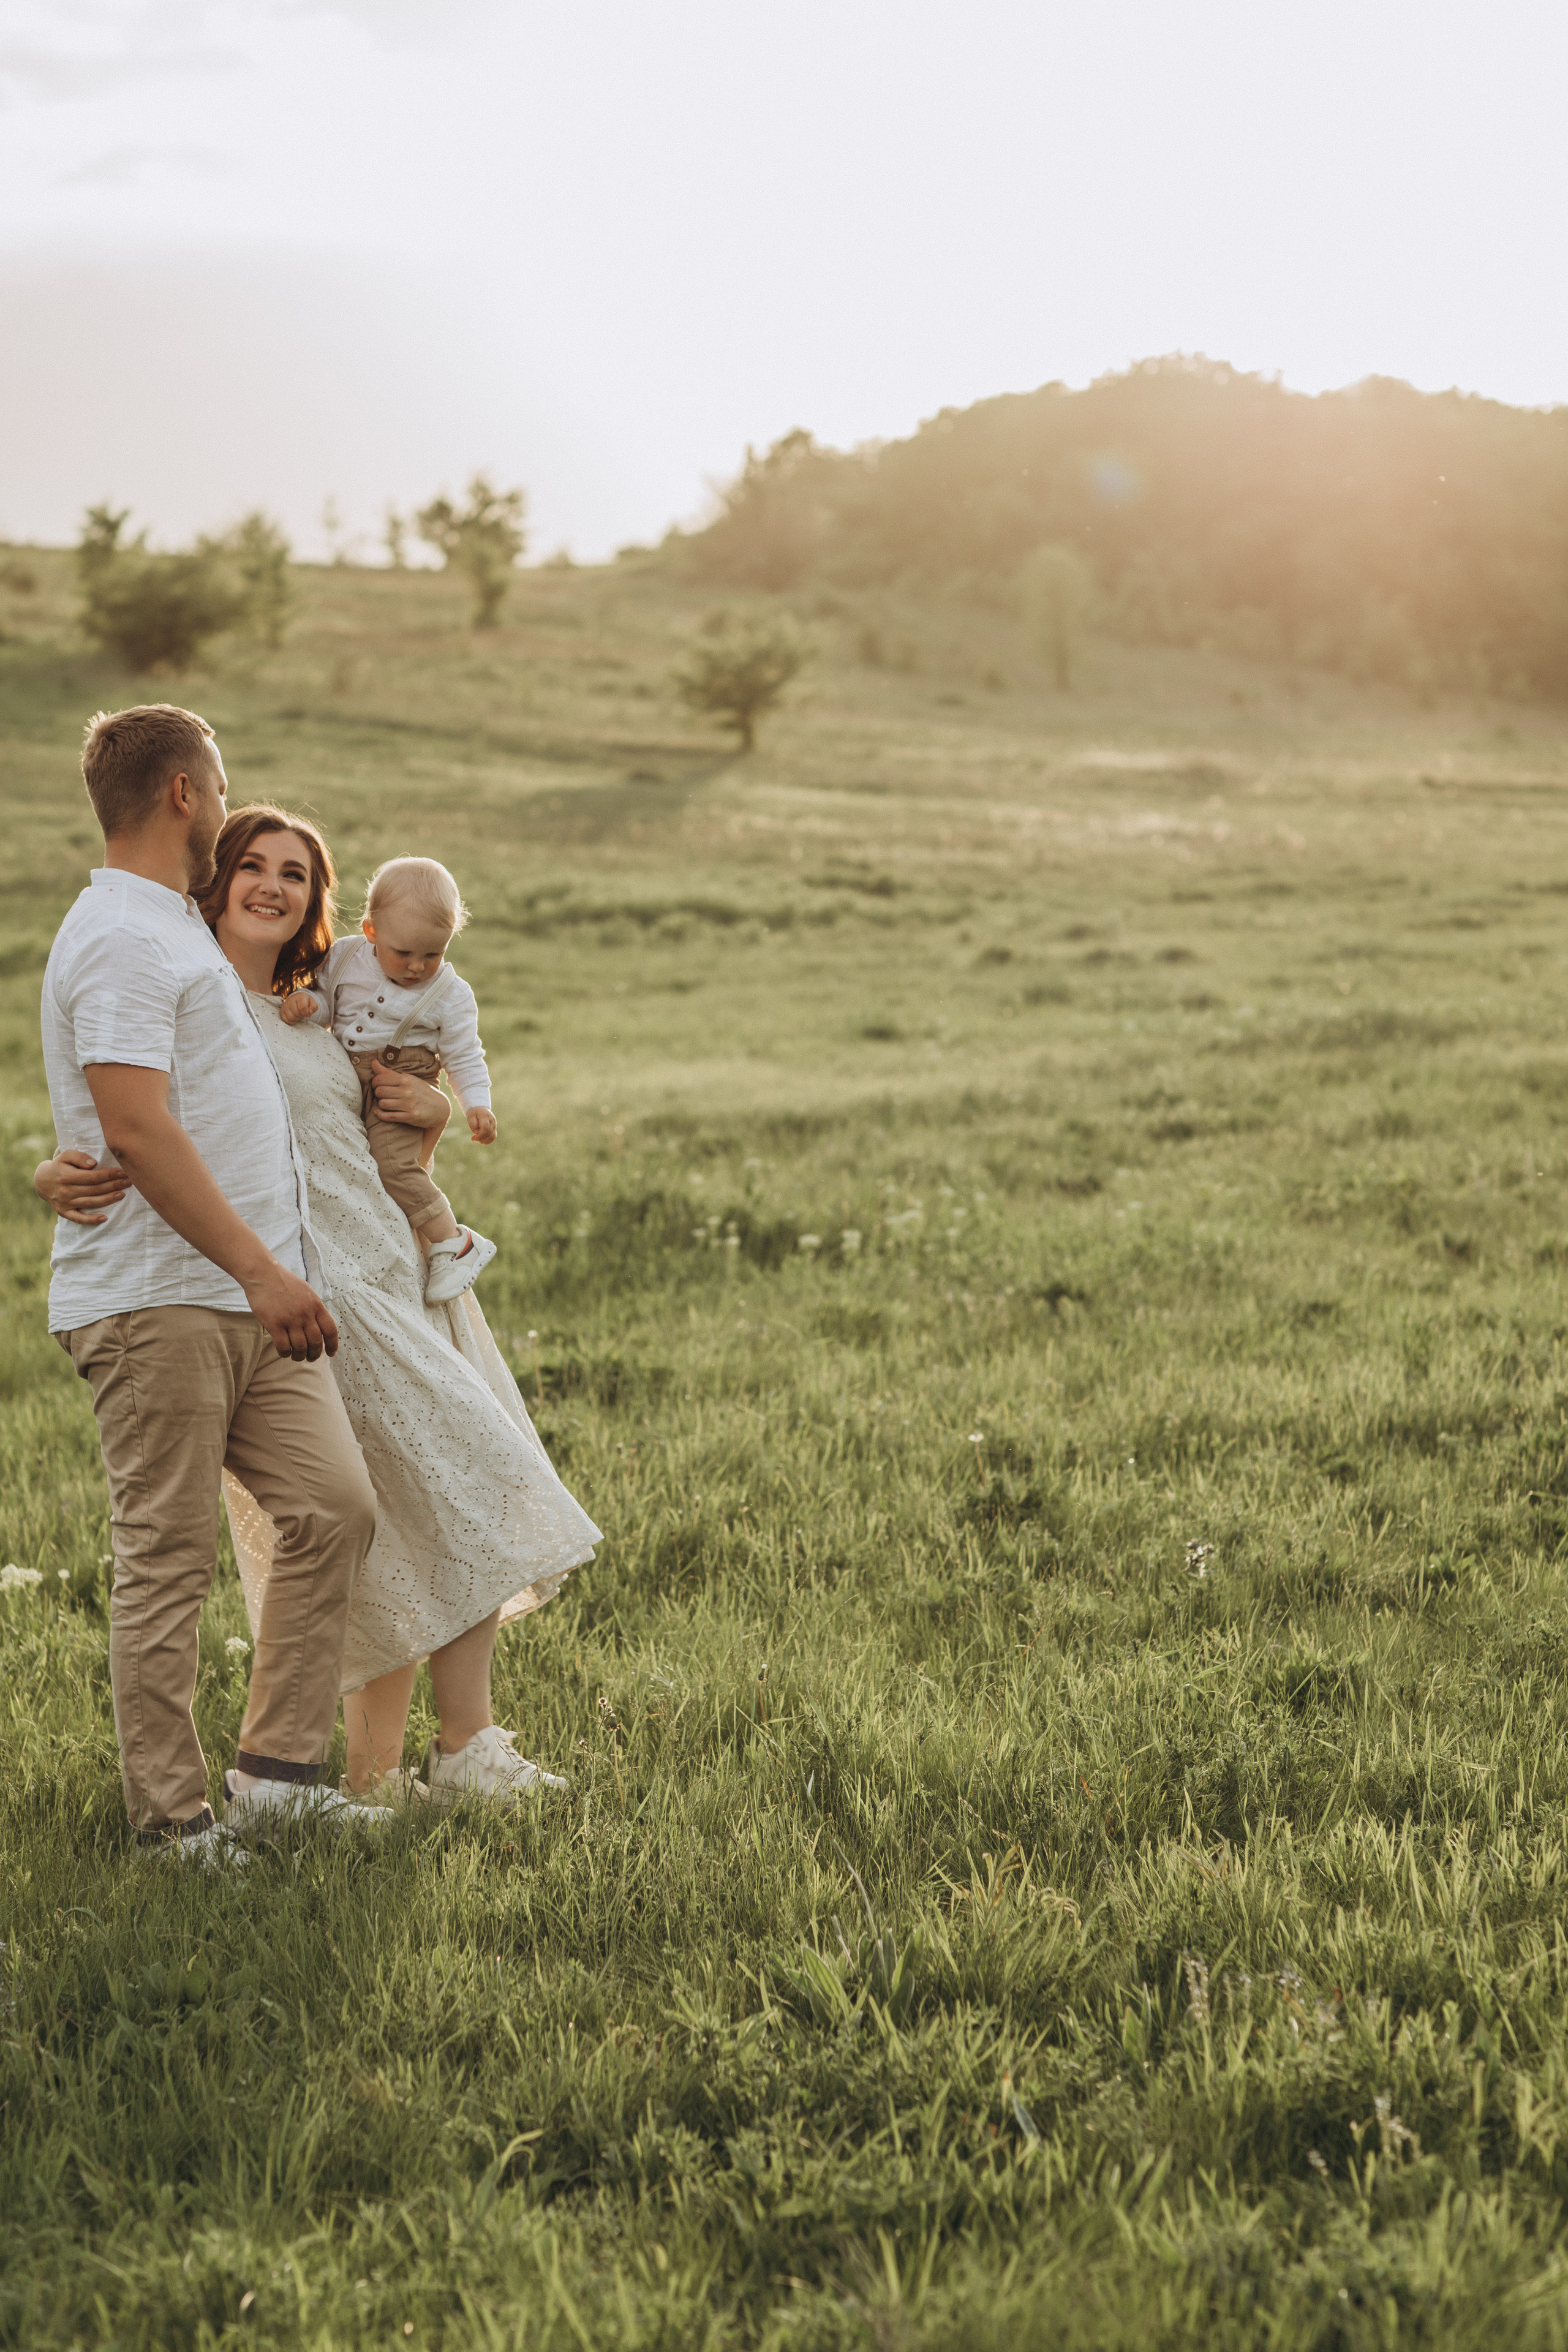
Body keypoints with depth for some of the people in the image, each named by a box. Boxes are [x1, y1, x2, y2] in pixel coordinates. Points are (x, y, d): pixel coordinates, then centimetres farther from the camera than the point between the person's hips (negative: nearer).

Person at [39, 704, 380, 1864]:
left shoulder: (183, 931, 22)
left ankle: (278, 1769, 7)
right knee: (170, 1558, -3)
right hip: (155, 1300, -9)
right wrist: (264, 1270, -24)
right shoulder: (118, 937, -12)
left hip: (249, 1297, 9)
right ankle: (171, 1813, 5)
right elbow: (137, 1129, -22)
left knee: (336, 1506, 2)